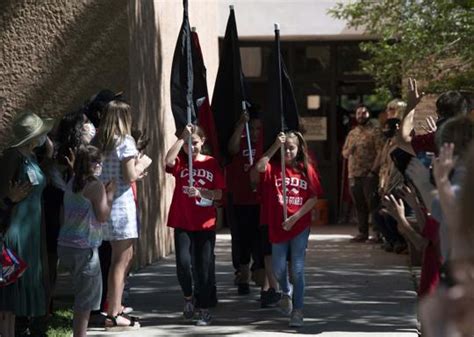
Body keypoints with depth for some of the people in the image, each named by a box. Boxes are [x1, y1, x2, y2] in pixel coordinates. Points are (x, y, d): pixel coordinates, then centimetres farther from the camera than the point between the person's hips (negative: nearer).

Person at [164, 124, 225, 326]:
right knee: (183, 264, -13)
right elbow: (168, 160, -22)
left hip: (205, 224, 0)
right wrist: (181, 138, -20)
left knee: (203, 268, 3)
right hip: (182, 223, 0)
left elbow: (219, 194, 2)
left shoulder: (211, 163, 4)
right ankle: (188, 297, 16)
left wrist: (201, 192, -16)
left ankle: (204, 311, 13)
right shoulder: (180, 161, 3)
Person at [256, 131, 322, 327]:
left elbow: (313, 198, -3)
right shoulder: (274, 168, -1)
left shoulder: (306, 169, 0)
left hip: (300, 226, -1)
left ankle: (297, 310, 5)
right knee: (278, 270, 7)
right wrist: (275, 147, -25)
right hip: (278, 227, 1)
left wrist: (295, 218, -12)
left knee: (297, 269, -2)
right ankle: (287, 293, 39)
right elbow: (259, 167, -24)